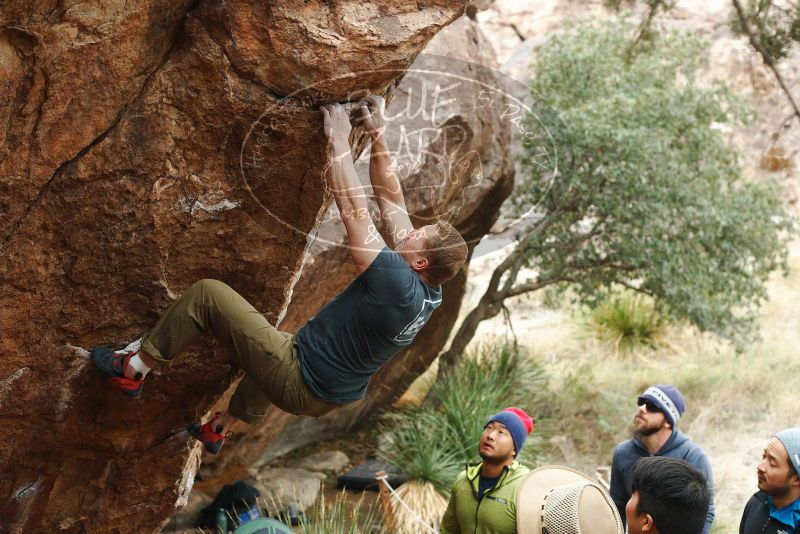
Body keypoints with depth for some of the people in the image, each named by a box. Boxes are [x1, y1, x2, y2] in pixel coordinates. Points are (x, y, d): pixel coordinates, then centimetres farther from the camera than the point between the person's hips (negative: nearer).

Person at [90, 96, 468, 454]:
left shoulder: (396, 284, -29)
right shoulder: (429, 295, -5)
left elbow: (353, 206, -26)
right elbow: (391, 199, 0)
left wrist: (338, 140, -16)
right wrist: (378, 135, 1)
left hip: (299, 385, -9)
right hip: (330, 398, 9)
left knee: (208, 294, -5)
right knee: (277, 341, 43)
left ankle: (133, 369, 9)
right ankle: (220, 429, 54)